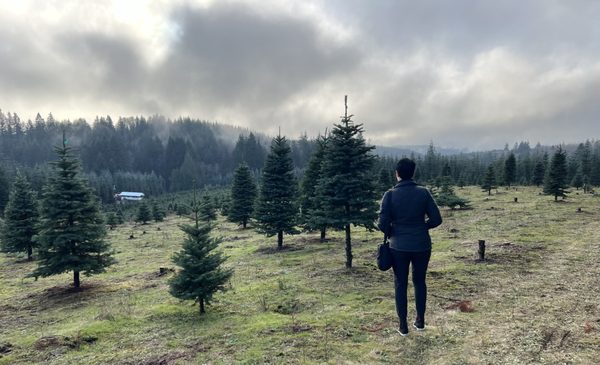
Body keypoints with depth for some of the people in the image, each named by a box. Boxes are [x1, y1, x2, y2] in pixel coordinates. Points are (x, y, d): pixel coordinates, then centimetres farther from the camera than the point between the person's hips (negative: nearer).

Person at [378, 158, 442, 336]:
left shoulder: (390, 195, -11)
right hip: (422, 246, 2)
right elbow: (436, 219, -5)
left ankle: (403, 325, 18)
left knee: (401, 284, 12)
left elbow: (382, 223, -13)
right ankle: (420, 321, 29)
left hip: (399, 247, -2)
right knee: (419, 281, 20)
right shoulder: (423, 192, -7)